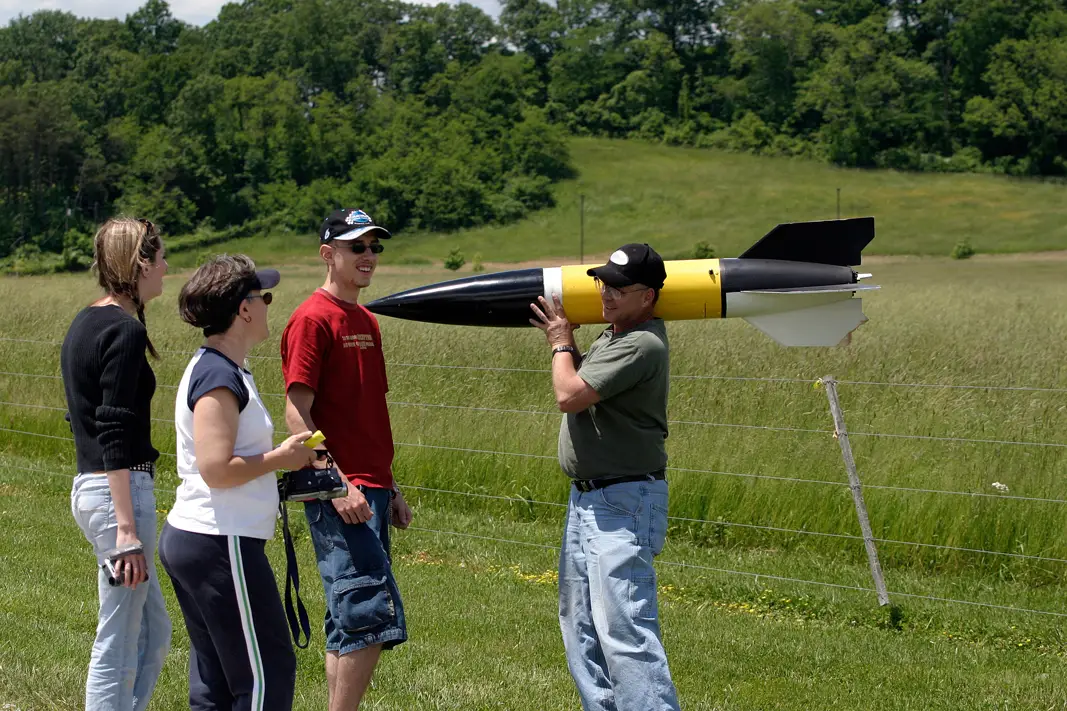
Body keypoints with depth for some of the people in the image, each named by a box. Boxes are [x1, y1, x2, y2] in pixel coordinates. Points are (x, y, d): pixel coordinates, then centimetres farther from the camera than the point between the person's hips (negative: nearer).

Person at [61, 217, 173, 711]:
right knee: (119, 647, -3)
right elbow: (115, 435, -20)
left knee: (154, 634, 17)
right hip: (120, 491, -10)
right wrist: (126, 528, -22)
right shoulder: (124, 332, -15)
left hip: (89, 486, 10)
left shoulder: (84, 325, 14)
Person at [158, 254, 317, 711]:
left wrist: (282, 458, 11)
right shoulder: (220, 376, -16)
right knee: (268, 673, -4)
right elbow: (216, 469, -24)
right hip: (220, 545, -10)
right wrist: (281, 458, -11)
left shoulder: (211, 368, 15)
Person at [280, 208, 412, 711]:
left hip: (371, 490, 9)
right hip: (340, 494, -9)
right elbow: (297, 413, -15)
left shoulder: (366, 321, 18)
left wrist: (391, 489, 18)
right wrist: (338, 483, -21)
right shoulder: (312, 319, -9)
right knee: (373, 616, -14)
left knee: (350, 622, 11)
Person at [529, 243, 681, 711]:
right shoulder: (612, 335, 13)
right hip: (587, 498, 11)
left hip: (624, 503, -11)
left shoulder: (641, 346, -20)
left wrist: (561, 344, -4)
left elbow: (569, 395, -22)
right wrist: (563, 340, 9)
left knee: (624, 629, -15)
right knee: (581, 626, 17)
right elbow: (579, 388, 22)